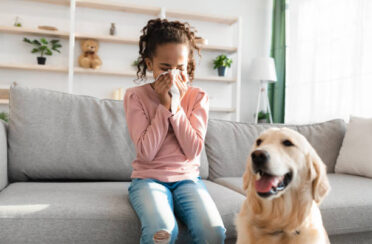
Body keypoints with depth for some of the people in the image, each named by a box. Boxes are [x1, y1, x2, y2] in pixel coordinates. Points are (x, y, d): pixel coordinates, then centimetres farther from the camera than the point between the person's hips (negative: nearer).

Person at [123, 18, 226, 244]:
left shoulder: (198, 97, 2)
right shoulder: (135, 96, -2)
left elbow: (193, 150, -7)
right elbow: (146, 152, -11)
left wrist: (177, 105, -12)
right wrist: (164, 104, -13)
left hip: (187, 178, 2)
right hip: (149, 178, -1)